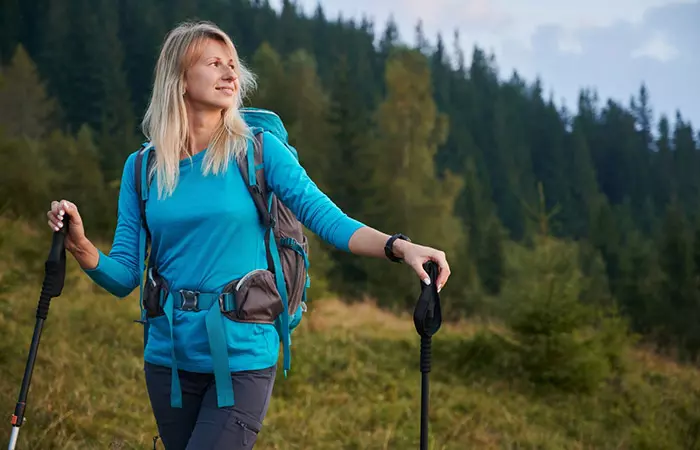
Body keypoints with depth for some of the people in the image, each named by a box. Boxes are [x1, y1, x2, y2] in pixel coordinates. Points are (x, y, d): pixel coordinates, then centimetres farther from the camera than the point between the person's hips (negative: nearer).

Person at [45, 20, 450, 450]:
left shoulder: (258, 151, -4)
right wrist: (81, 246, -16)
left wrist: (400, 246, -25)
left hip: (244, 358, -3)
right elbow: (124, 277, 3)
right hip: (168, 359, 3)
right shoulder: (142, 168, 4)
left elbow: (329, 219, -11)